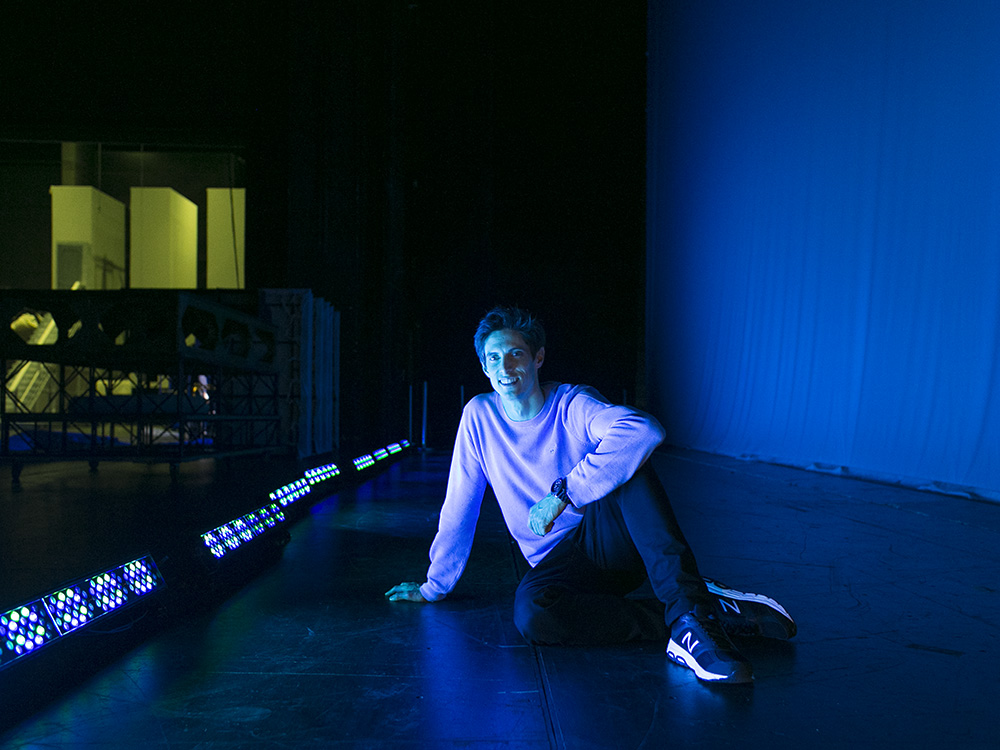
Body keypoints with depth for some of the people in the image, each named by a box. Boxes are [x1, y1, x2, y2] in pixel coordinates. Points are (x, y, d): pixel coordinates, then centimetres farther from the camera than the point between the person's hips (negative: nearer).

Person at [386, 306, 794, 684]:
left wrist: (563, 493, -32)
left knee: (626, 465, -30)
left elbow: (645, 430, -31)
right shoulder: (479, 416, 2)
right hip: (558, 562, 2)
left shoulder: (573, 404, -8)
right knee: (530, 612, -33)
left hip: (610, 539, -2)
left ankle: (691, 609, -38)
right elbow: (458, 511, 9)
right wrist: (434, 585, 14)